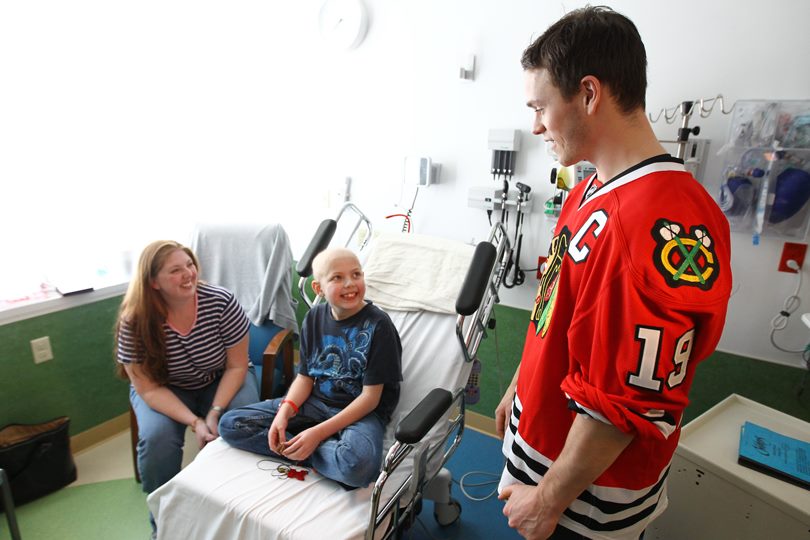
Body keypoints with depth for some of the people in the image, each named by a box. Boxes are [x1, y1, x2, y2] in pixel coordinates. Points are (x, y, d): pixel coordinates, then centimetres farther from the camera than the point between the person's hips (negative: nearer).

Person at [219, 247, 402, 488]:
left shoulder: (377, 324, -16)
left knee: (358, 465, -40)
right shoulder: (314, 318, 2)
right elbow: (305, 377, 7)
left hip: (361, 411, -6)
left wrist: (319, 432, -19)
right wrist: (284, 413, -13)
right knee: (230, 424, -5)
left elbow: (371, 397, -15)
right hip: (315, 402, 6)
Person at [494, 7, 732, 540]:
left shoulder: (665, 226, -30)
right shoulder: (590, 192, 2)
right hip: (544, 433, 8)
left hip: (587, 497, -8)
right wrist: (519, 388, 17)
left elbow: (628, 406, -27)